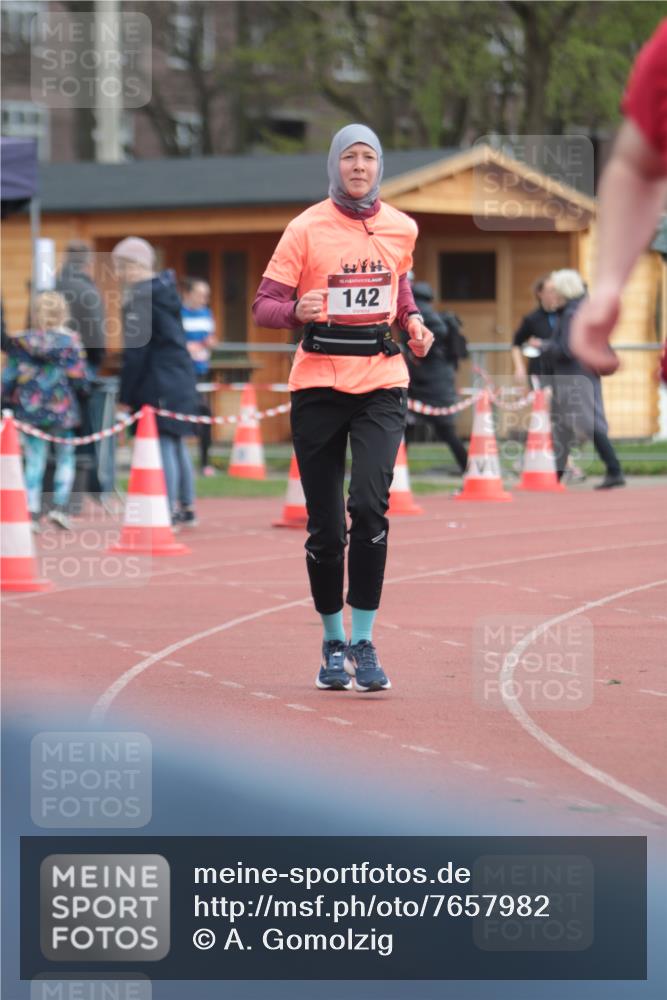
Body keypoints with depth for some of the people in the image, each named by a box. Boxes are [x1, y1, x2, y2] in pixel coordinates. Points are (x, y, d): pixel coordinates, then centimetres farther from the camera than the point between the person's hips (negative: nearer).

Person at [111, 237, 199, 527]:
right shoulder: (165, 290, 13)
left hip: (157, 383, -9)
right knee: (177, 443, 16)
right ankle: (186, 508, 22)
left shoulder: (140, 298, -14)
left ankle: (168, 512, -9)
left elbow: (135, 352, -15)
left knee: (163, 445, -8)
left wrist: (126, 395, -10)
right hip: (181, 378, 9)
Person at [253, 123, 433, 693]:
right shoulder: (307, 229, -2)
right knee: (324, 524, 2)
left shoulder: (401, 229, 8)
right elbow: (265, 305, -3)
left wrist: (412, 320, 9)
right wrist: (298, 310, -25)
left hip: (382, 383, 1)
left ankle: (365, 642, -10)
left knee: (370, 505, -18)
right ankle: (334, 644, 19)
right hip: (318, 385, -1)